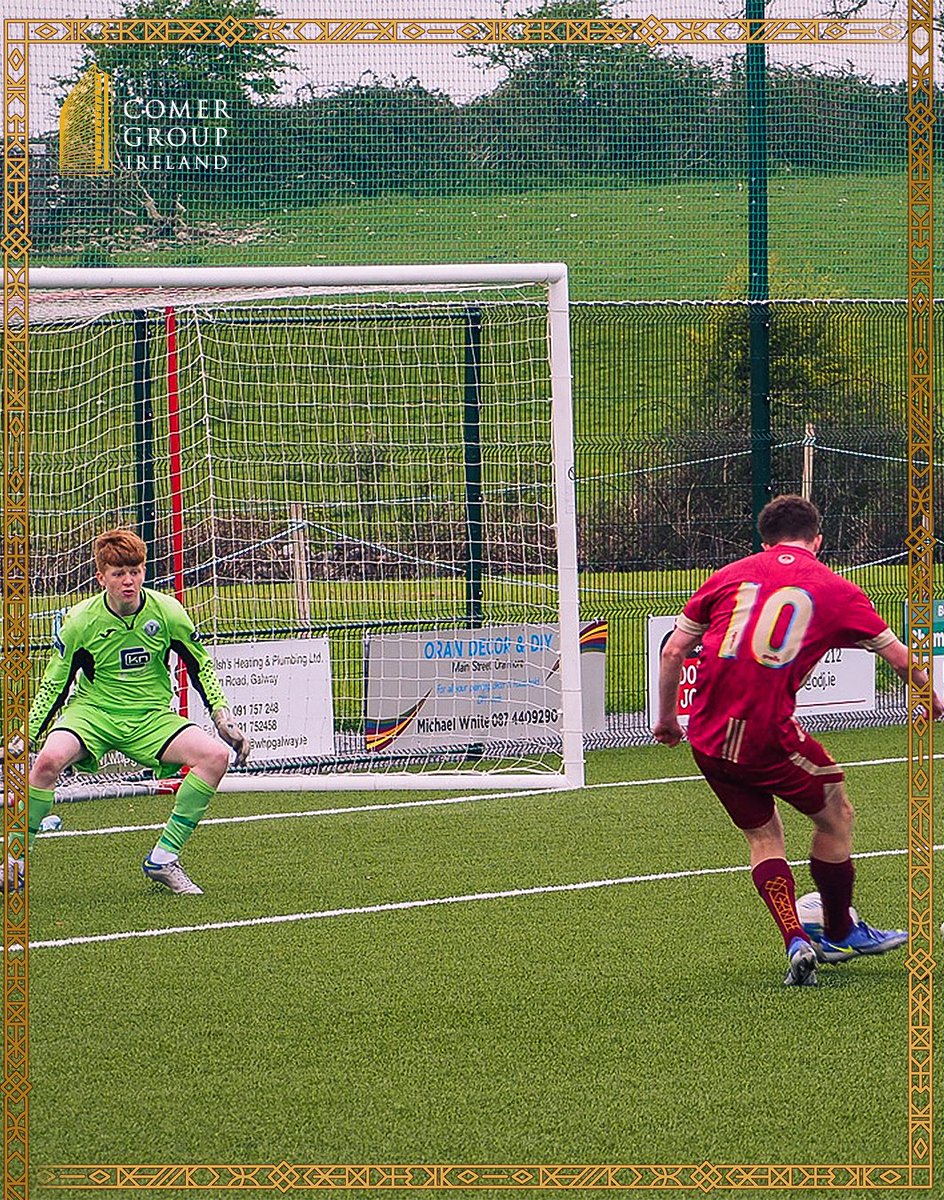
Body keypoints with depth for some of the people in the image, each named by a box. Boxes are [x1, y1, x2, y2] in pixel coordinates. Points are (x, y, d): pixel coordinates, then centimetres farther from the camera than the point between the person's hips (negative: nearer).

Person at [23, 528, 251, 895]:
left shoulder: (167, 612, -8)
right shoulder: (80, 621, -10)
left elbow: (201, 666, 7)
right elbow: (53, 685, 1)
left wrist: (223, 717, -1)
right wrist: (25, 737, -5)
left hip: (150, 719, 2)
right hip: (92, 713, -2)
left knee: (215, 756, -23)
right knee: (50, 758, -34)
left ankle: (163, 860, -12)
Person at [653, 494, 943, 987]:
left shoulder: (728, 576, 15)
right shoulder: (835, 591, 9)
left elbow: (672, 652, 14)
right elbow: (898, 656, 18)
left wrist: (667, 717, 28)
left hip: (706, 738, 4)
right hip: (769, 733, -4)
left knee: (762, 835, 19)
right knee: (835, 813, 18)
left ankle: (796, 943, 5)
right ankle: (839, 934, 30)